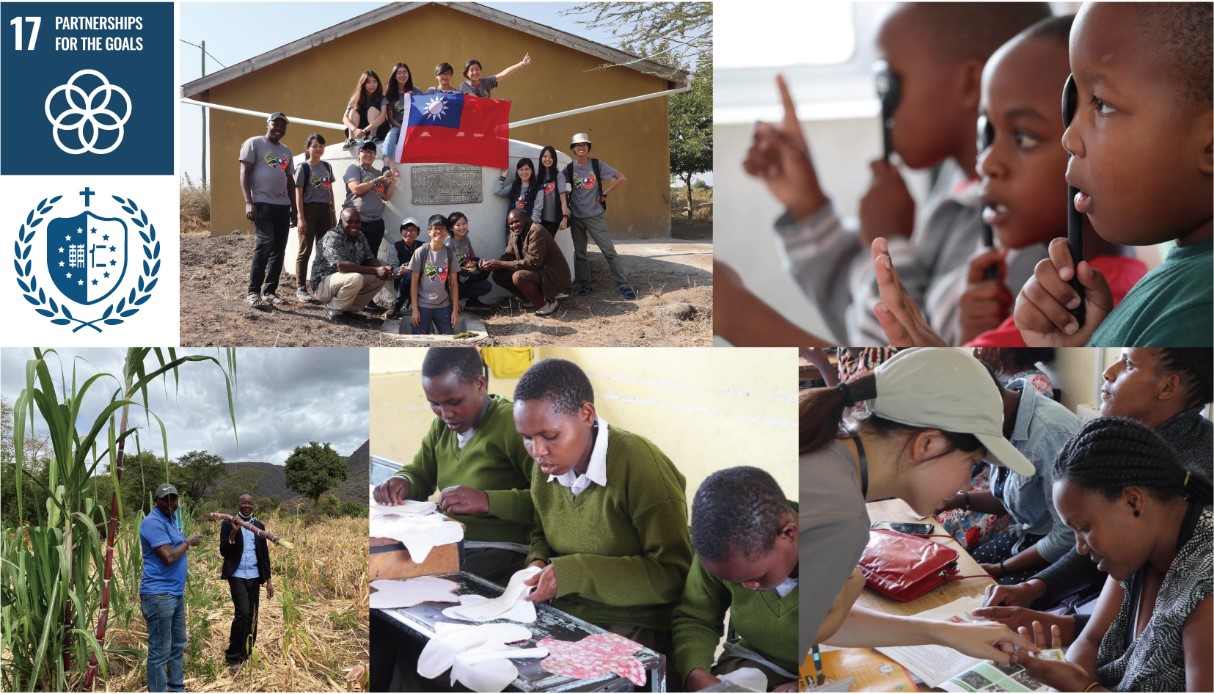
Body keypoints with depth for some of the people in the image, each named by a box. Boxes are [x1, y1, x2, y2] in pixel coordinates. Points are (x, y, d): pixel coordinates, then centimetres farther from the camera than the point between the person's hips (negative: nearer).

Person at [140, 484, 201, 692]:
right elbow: (169, 556, -21)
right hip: (159, 594, -10)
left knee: (178, 646, 17)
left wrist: (185, 550, 9)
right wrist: (188, 542, -8)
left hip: (176, 593, 10)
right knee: (160, 652, -5)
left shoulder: (170, 520, 16)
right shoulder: (153, 522, -15)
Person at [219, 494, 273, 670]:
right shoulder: (228, 524, 0)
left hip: (254, 577, 4)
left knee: (252, 616, 5)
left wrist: (268, 580, 9)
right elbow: (223, 552, -7)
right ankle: (233, 656, -5)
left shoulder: (259, 526, 11)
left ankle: (246, 654, 15)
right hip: (237, 576, -4)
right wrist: (233, 532, -20)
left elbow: (264, 554, 13)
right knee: (243, 613, -16)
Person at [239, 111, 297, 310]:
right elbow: (245, 173, -5)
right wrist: (248, 202, -15)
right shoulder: (254, 143, 1)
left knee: (279, 249, 3)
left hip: (283, 205, 7)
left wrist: (294, 207, 18)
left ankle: (269, 291, 10)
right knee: (266, 242, -20)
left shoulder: (286, 151, 20)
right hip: (262, 203, -7)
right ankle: (253, 292, -17)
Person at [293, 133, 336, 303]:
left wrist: (333, 213, 13)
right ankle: (301, 288, -1)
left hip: (325, 211, 5)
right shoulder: (303, 167, -4)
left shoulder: (327, 167, 12)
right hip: (309, 209, -5)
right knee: (305, 251, -3)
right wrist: (300, 217, -13)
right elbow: (298, 194, -7)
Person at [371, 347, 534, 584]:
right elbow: (419, 475, 27)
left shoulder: (513, 423, -12)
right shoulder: (442, 426, 14)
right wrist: (402, 483, 3)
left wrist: (487, 501, -29)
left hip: (501, 553, -8)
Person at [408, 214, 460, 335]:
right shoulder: (420, 252, -6)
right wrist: (415, 309, -8)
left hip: (444, 306, 3)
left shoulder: (449, 254, 2)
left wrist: (455, 310, 1)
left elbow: (453, 284, 5)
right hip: (423, 305, -2)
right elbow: (414, 282, -4)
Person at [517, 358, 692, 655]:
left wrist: (573, 574, -23)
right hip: (565, 618, 7)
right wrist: (538, 564, -2)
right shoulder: (548, 467, 3)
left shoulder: (639, 464, -19)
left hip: (635, 631, -7)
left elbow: (674, 575, -19)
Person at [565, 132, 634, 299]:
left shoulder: (597, 165, -4)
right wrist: (565, 212, -1)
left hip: (595, 216, -2)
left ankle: (623, 284, -8)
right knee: (579, 253, 7)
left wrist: (604, 194, -6)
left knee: (608, 250, -9)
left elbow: (621, 178, -4)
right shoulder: (569, 169, 1)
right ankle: (585, 284, 17)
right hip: (576, 217, 3)